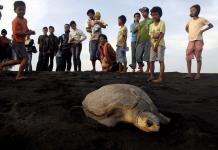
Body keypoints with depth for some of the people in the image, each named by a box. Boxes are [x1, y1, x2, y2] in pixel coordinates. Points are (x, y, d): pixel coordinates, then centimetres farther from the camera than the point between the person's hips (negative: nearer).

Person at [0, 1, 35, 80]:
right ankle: (19, 76, -6)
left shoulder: (25, 20, 12)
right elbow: (16, 32, -25)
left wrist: (29, 31, 3)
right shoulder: (15, 21, -15)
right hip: (17, 43, -9)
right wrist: (28, 33, -26)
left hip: (21, 42, 9)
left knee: (19, 60, 16)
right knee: (25, 58, -14)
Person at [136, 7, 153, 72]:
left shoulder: (150, 21, 3)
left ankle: (148, 69, 2)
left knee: (148, 56, -5)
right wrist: (137, 42, 12)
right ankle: (140, 68, 15)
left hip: (148, 40, -6)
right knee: (138, 56, 3)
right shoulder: (140, 22, 20)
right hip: (141, 41, 6)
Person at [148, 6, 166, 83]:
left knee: (161, 60, -7)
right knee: (151, 60, 7)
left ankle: (161, 78, -9)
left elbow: (162, 34, -12)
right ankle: (151, 76, 17)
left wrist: (156, 44, -17)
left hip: (160, 44, -6)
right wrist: (153, 45, -9)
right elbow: (151, 36, 6)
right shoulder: (151, 25, 12)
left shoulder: (162, 23, -4)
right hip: (153, 44, 6)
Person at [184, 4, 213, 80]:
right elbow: (186, 28, 34)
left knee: (198, 57, -5)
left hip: (198, 41, -4)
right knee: (188, 57, -3)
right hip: (190, 41, 4)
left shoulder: (202, 19, 4)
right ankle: (189, 74, 1)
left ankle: (198, 74, -1)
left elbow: (211, 25, 6)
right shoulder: (189, 21, 16)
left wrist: (203, 30, -5)